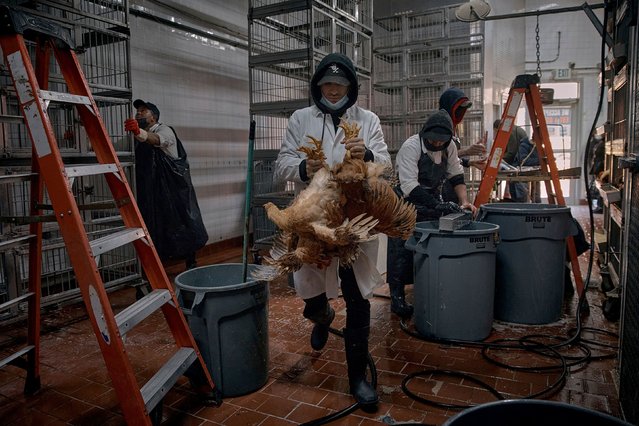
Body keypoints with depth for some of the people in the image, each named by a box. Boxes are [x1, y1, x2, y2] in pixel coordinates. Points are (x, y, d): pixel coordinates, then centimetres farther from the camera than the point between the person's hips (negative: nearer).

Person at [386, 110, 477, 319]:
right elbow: (409, 186, -29)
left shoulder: (449, 147, -1)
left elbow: (456, 176, 8)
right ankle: (397, 298, 7)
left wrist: (464, 201, -8)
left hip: (433, 205, 6)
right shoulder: (411, 147, -22)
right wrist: (438, 205, -36)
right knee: (402, 252, -5)